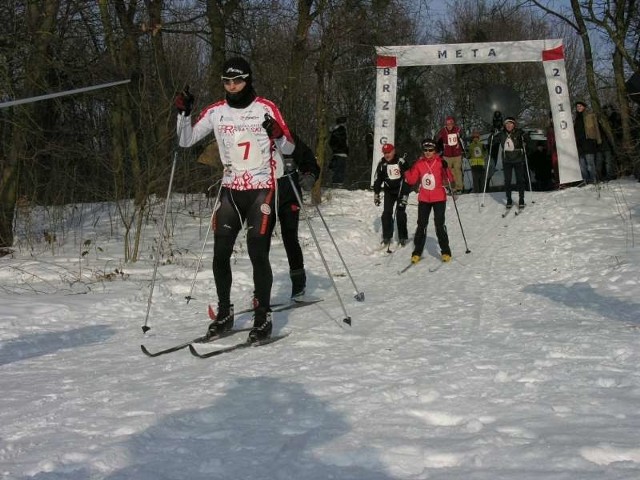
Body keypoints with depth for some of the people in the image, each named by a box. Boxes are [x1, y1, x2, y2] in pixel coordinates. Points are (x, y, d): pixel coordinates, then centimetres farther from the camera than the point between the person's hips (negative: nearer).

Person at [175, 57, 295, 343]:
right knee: (220, 254, 0)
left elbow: (289, 148, 0)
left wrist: (278, 135, -22)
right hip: (230, 190, 4)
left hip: (262, 189, -4)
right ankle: (224, 313, 16)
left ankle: (263, 317, 1)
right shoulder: (216, 112, 6)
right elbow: (186, 141, 8)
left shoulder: (265, 109, -3)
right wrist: (183, 113, -8)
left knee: (258, 253, -10)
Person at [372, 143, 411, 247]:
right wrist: (376, 194, 3)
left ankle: (402, 238, 4)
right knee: (386, 213, -4)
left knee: (400, 213, -6)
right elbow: (377, 179, 6)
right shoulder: (382, 163, -2)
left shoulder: (401, 162, -15)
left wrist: (405, 195, -19)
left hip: (401, 190, -4)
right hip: (389, 191, 4)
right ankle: (386, 237, 5)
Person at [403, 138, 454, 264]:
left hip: (439, 198, -3)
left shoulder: (440, 162, -6)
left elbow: (449, 178, -13)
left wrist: (446, 168, -30)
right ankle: (417, 252, 13)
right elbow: (412, 180, 6)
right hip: (424, 199, 3)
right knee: (421, 225, 5)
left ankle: (445, 252, 8)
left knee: (439, 224, -4)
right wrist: (406, 171, -8)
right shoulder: (419, 163, 4)